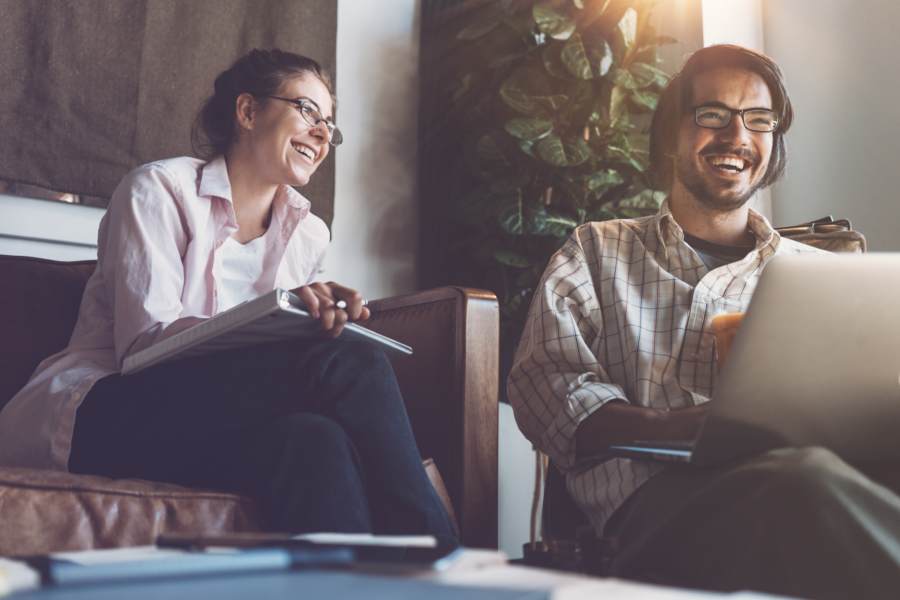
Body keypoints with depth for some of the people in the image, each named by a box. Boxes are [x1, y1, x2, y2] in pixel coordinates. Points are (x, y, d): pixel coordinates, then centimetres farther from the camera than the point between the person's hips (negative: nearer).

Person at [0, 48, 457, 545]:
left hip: (213, 418, 5)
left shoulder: (308, 233, 14)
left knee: (312, 443, -35)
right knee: (348, 365, -28)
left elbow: (281, 357, 11)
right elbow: (142, 342, -15)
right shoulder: (161, 188, -3)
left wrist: (323, 321, -12)